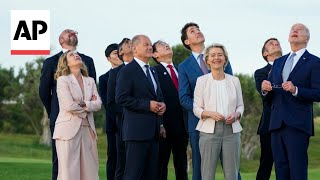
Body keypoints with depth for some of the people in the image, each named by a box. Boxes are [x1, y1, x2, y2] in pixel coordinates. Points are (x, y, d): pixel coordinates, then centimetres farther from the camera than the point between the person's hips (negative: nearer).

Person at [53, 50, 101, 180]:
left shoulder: (90, 81, 16)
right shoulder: (62, 80, -2)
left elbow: (98, 104, 5)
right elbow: (69, 106, -13)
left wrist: (83, 104, -12)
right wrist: (89, 105, 0)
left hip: (87, 129, 5)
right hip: (69, 129, -5)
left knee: (90, 169, 1)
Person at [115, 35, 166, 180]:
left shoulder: (152, 71, 20)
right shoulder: (127, 71, -7)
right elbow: (121, 98, -16)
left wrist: (161, 105, 7)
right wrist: (147, 105, -17)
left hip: (153, 132, 8)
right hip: (137, 131, -8)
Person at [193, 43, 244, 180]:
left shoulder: (234, 80, 10)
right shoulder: (202, 80, 3)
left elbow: (240, 105, 14)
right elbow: (196, 109, 2)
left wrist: (236, 115, -8)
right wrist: (210, 114, -17)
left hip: (231, 129, 2)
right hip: (209, 130, -2)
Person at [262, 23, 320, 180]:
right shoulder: (278, 62, 21)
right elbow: (268, 96, 21)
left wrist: (296, 90, -20)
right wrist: (265, 89, -2)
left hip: (298, 124, -6)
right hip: (277, 124, 6)